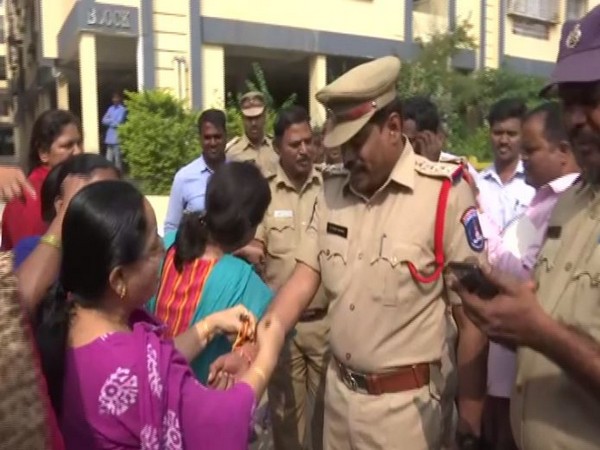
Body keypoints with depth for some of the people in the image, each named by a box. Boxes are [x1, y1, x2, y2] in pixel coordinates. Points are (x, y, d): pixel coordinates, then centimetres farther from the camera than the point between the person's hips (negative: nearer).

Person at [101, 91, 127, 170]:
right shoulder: (111, 108, 15)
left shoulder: (123, 109, -7)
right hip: (110, 137, 7)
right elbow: (104, 120, 9)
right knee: (109, 159, 11)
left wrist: (109, 121, 1)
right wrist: (112, 121, -7)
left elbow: (118, 123, -14)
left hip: (117, 138, -7)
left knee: (117, 159, -5)